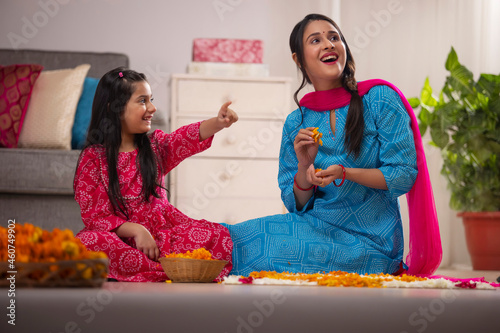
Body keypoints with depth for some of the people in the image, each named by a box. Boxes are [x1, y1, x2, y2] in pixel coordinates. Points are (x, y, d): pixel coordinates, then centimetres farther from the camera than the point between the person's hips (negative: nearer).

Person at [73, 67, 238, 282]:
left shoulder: (155, 146, 11)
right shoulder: (93, 157, -2)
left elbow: (189, 137, -10)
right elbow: (93, 216, -8)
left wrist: (219, 123, -32)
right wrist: (135, 230, -22)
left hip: (160, 232, 4)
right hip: (120, 237, -4)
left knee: (217, 235, -17)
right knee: (88, 241, -37)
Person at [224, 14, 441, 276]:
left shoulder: (379, 99, -4)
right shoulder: (296, 123, 7)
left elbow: (404, 175, -8)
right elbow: (297, 205, 8)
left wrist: (344, 173, -22)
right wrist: (304, 168, -13)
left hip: (368, 241, -4)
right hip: (320, 229, 4)